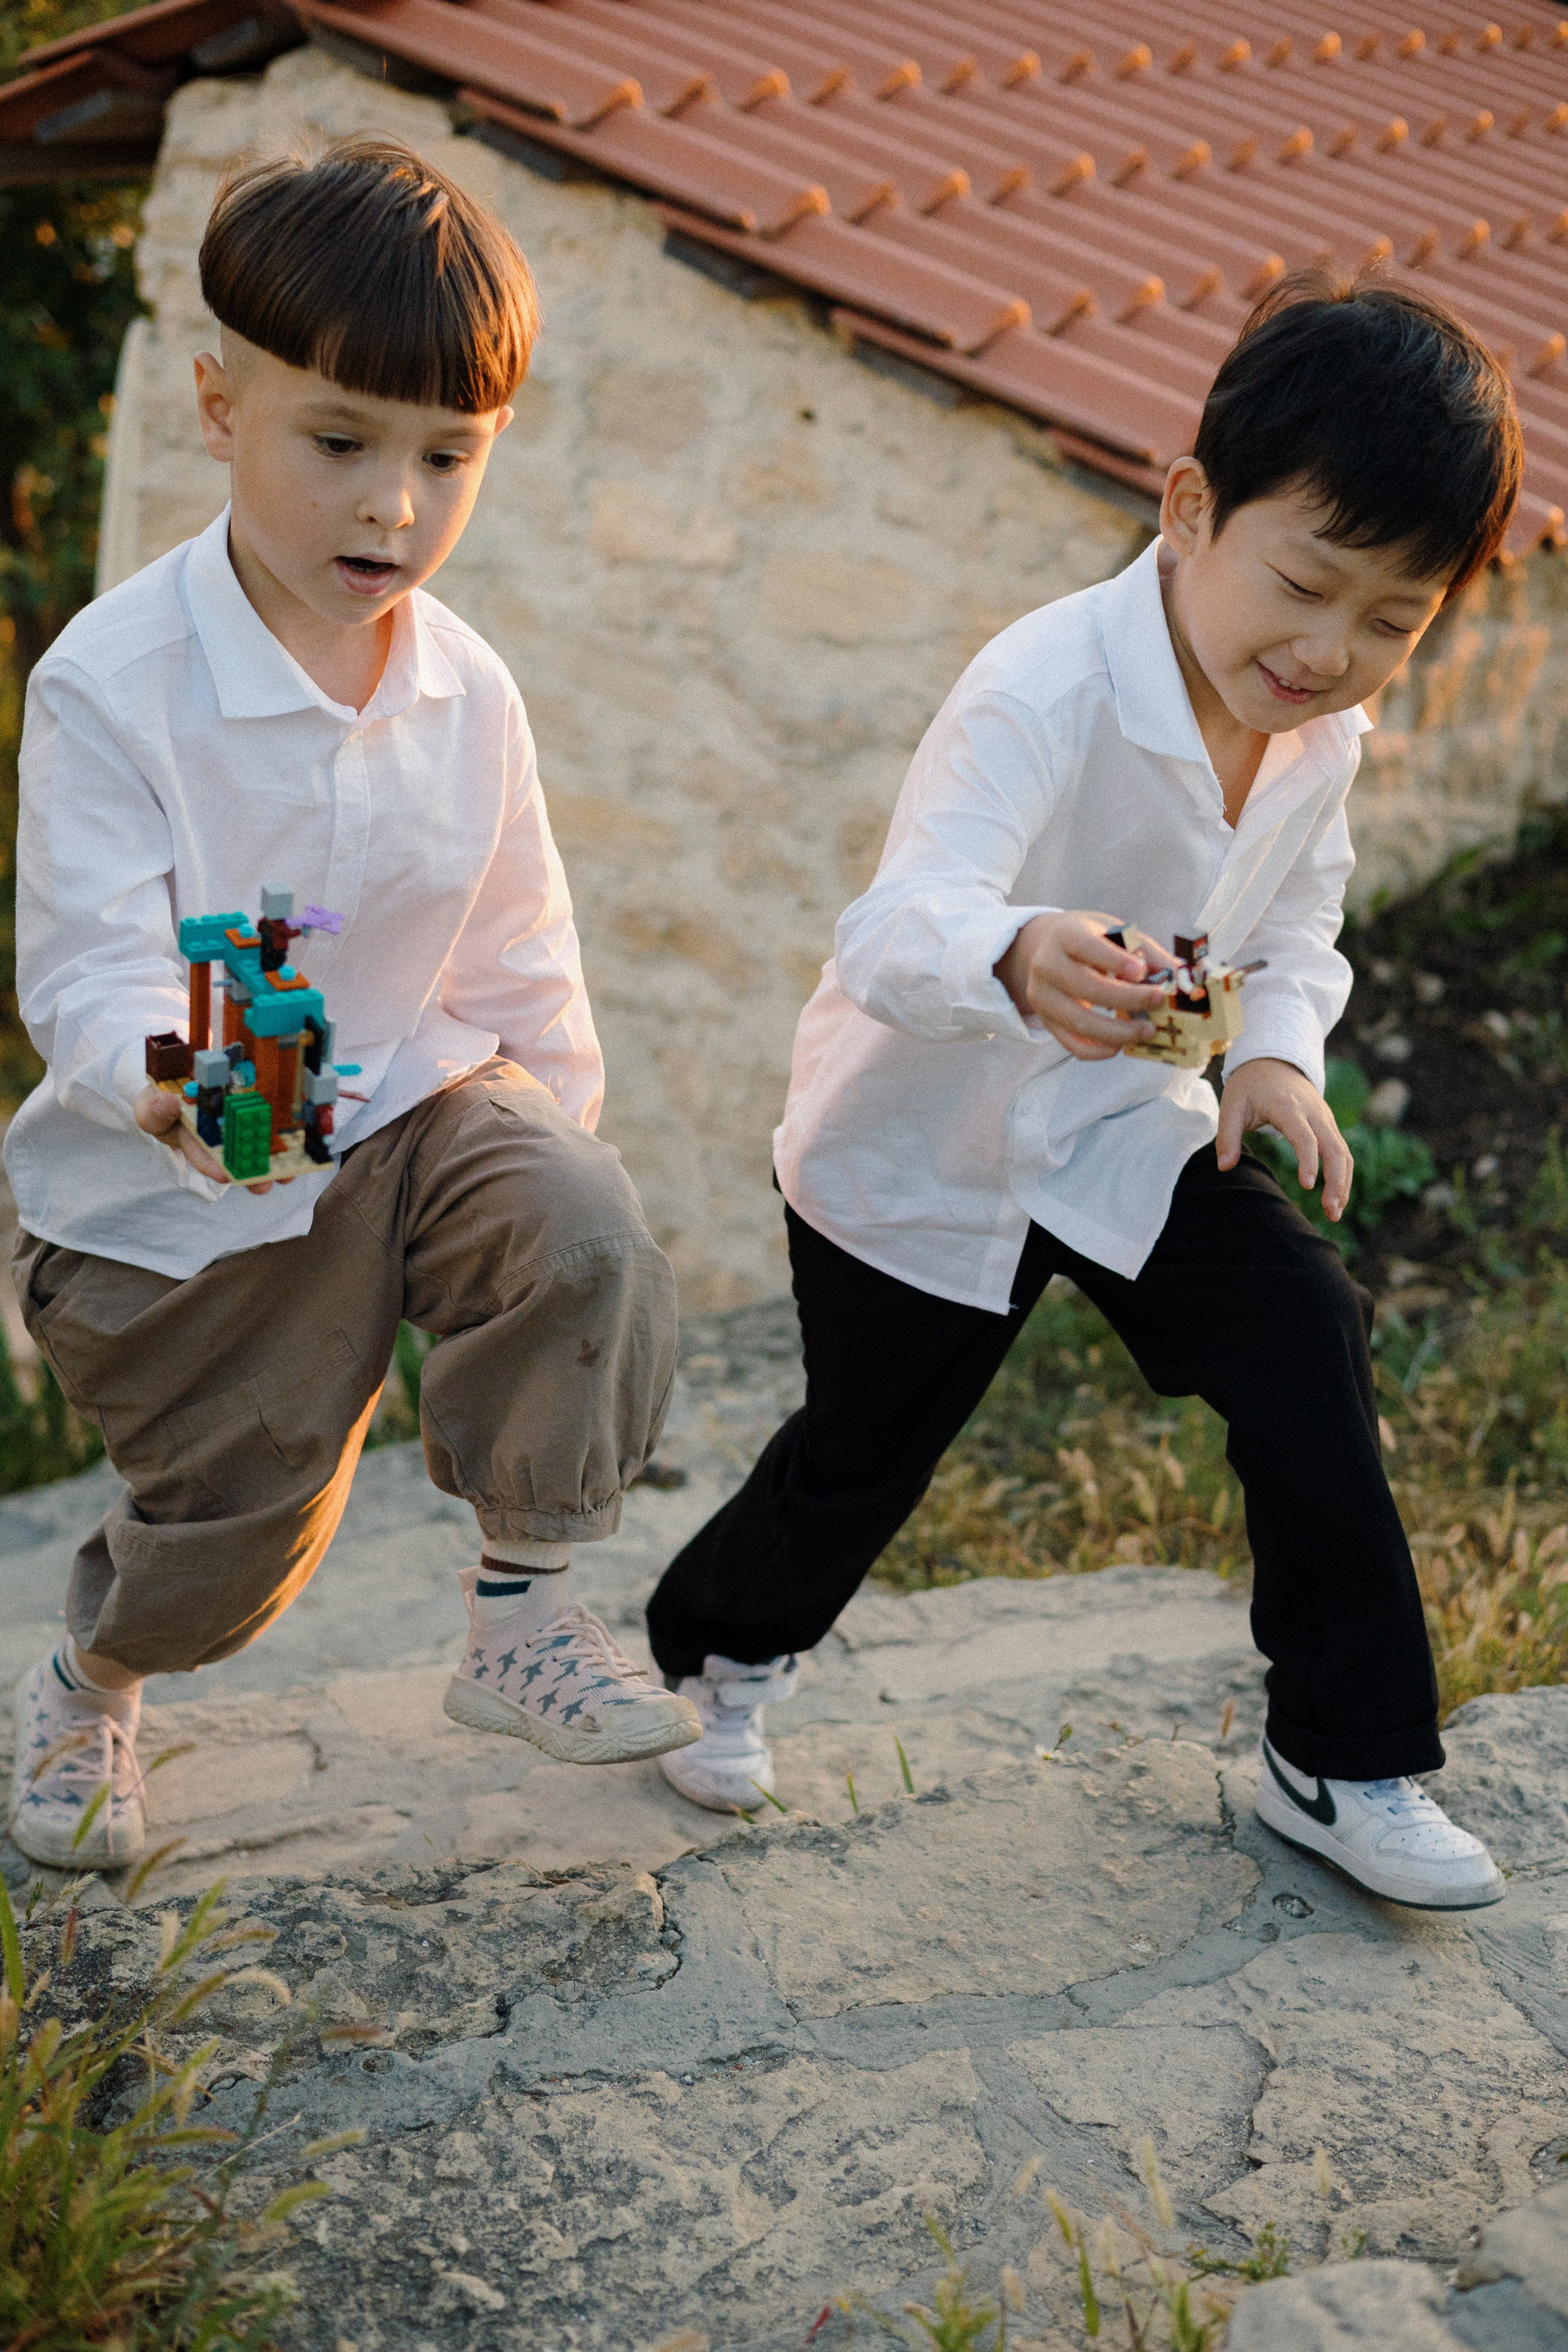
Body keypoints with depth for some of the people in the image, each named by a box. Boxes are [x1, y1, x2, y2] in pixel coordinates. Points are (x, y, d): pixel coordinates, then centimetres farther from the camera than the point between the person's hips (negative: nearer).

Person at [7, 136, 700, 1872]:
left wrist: (562, 1132, 7)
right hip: (179, 1189, -3)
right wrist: (168, 1084, -46)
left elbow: (522, 956, 7)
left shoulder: (468, 694, -5)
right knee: (233, 1534, 8)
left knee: (590, 1239, -26)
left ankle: (522, 1617, -5)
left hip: (411, 1102, 4)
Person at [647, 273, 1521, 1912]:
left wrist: (1276, 1049, -13)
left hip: (1128, 1125, 6)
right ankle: (720, 1652, 44)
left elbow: (1295, 925, 8)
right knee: (861, 1453, 9)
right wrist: (1015, 960, -66)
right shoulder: (1043, 696, -32)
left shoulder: (1320, 732, -8)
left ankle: (1344, 1759, 6)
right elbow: (896, 925, -44)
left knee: (1307, 1351, -9)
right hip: (920, 1152, -5)